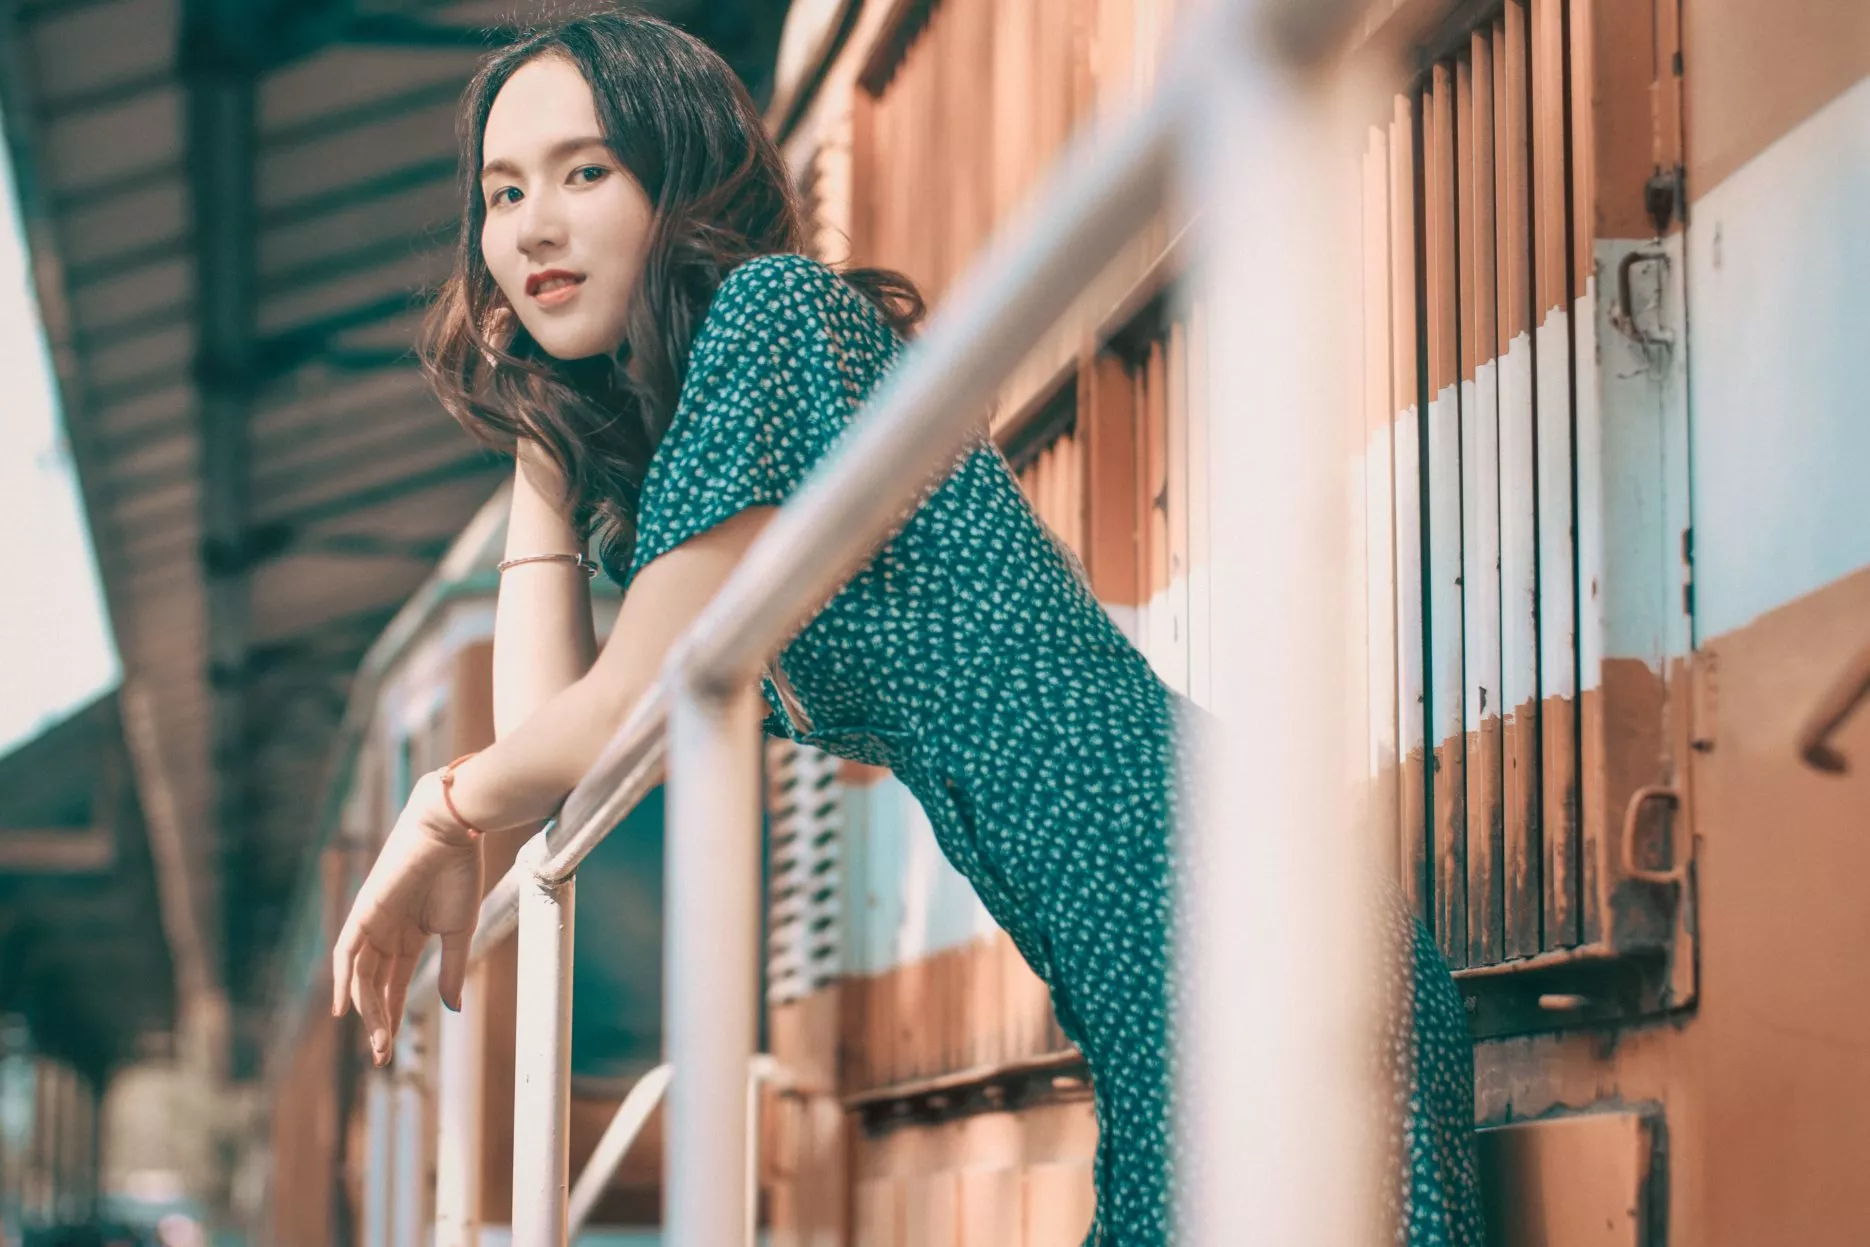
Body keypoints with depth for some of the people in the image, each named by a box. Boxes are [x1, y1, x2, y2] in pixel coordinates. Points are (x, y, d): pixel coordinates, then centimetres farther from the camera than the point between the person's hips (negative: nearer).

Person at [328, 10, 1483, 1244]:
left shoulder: (778, 311, -5)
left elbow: (626, 713, -5)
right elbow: (546, 734, 17)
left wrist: (445, 808, 15)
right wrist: (541, 443, 22)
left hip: (1200, 906, -10)